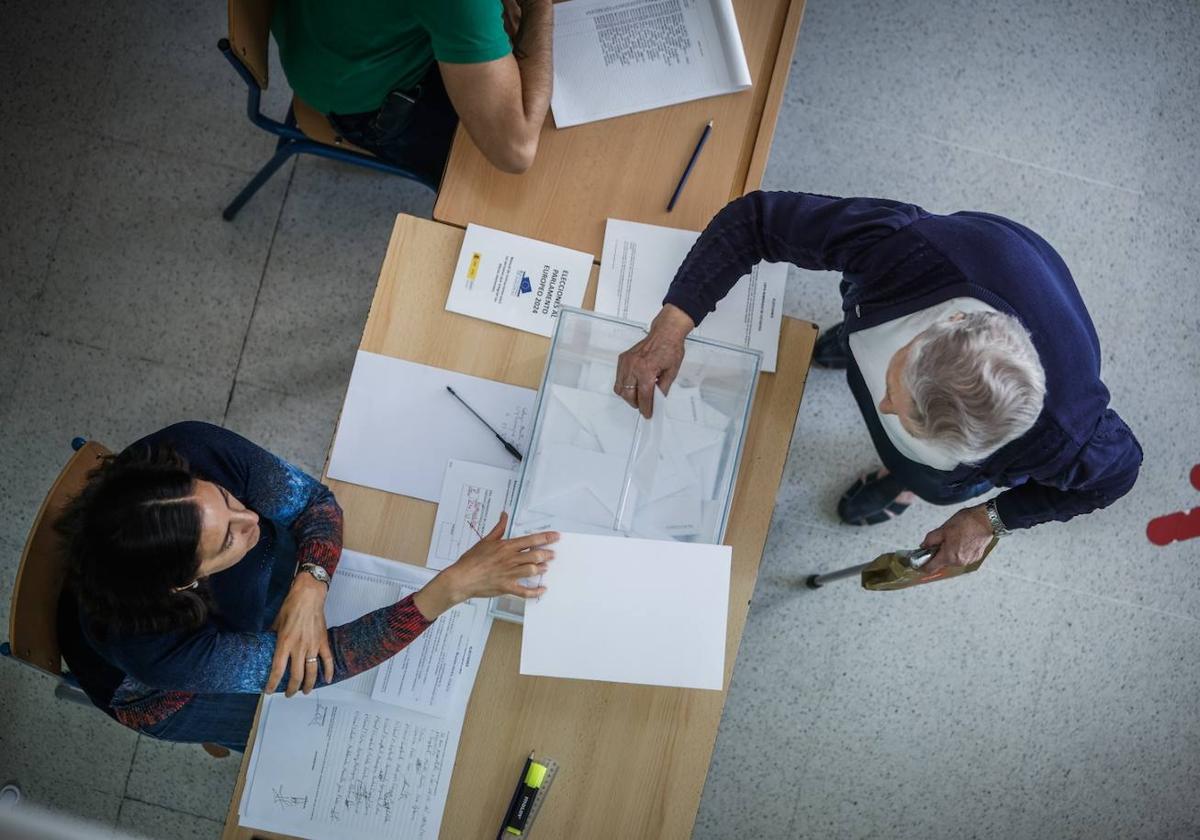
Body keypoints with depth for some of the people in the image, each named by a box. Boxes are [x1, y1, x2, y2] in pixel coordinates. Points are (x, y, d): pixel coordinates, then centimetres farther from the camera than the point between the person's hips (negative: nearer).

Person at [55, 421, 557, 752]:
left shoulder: (192, 449, -38)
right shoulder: (153, 647, -45)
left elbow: (314, 501, -23)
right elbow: (332, 658, -42)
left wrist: (310, 585, -43)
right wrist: (455, 585, -54)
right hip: (158, 688, -3)